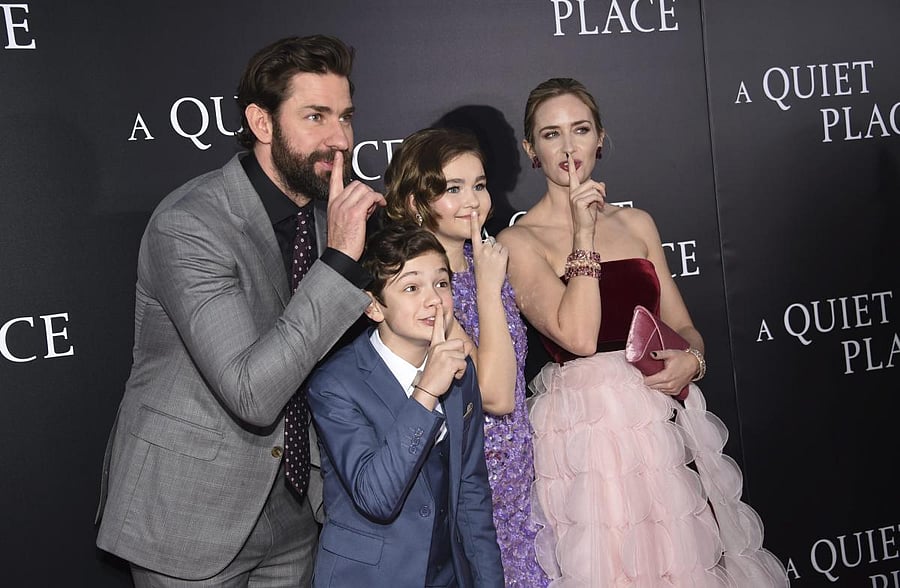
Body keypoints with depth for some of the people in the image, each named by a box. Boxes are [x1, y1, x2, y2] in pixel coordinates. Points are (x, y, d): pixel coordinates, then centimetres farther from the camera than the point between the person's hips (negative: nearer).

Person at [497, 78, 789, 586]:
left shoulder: (637, 222, 11)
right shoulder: (518, 241, -5)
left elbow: (682, 324, 13)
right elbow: (578, 336, -18)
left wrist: (691, 359, -9)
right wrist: (584, 233, -16)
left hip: (663, 417, 5)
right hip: (586, 425, -4)